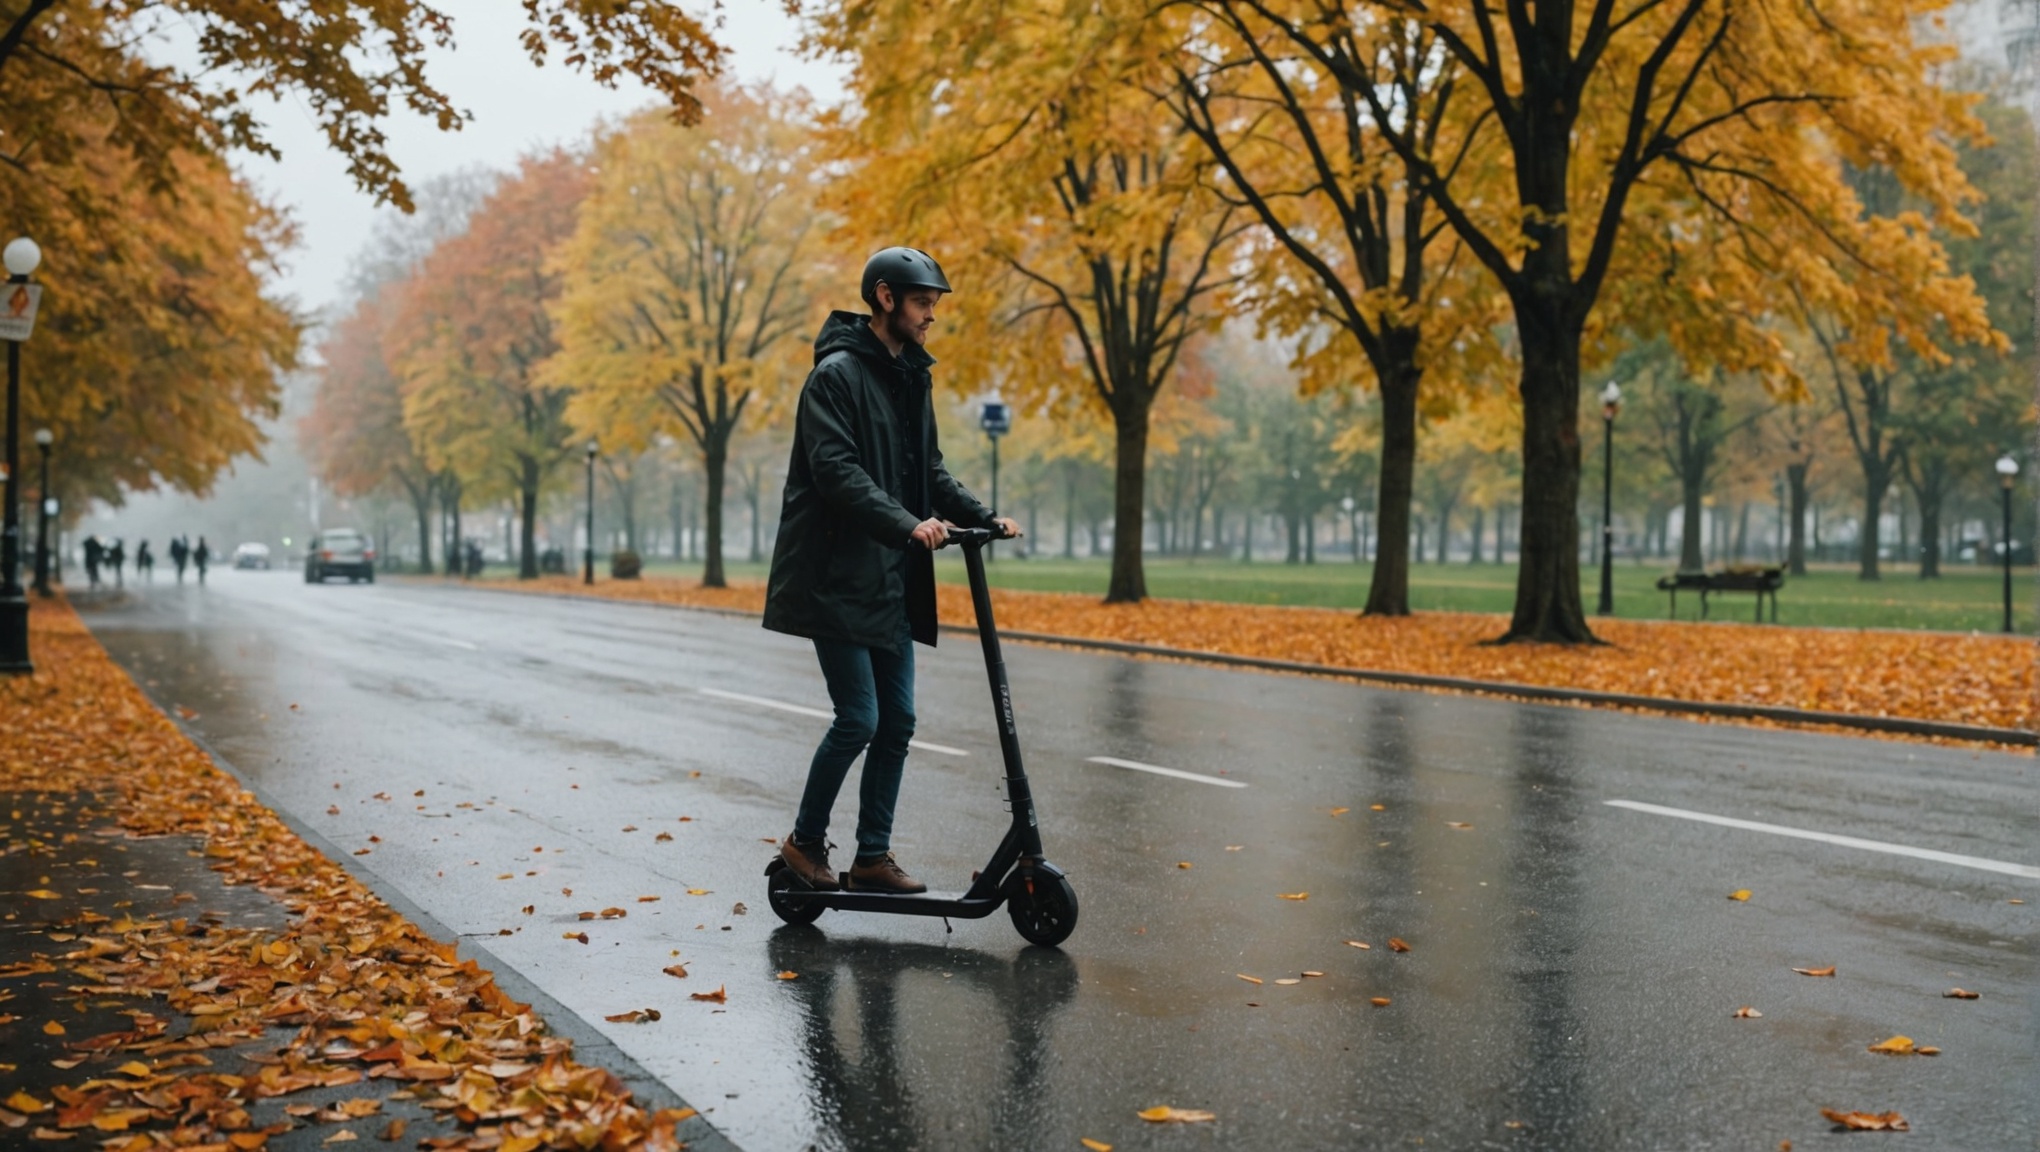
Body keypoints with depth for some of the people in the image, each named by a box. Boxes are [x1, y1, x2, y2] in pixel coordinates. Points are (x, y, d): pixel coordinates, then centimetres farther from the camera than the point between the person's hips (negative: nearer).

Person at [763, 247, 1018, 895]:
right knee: (859, 719, -8)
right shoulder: (837, 374, -11)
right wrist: (907, 524, -32)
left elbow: (929, 472, 21)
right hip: (838, 579, -8)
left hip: (891, 584, 8)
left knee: (897, 721, 7)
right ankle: (805, 842, 11)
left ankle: (873, 857, 16)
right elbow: (837, 471, -22)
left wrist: (983, 519, 6)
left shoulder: (912, 379, 16)